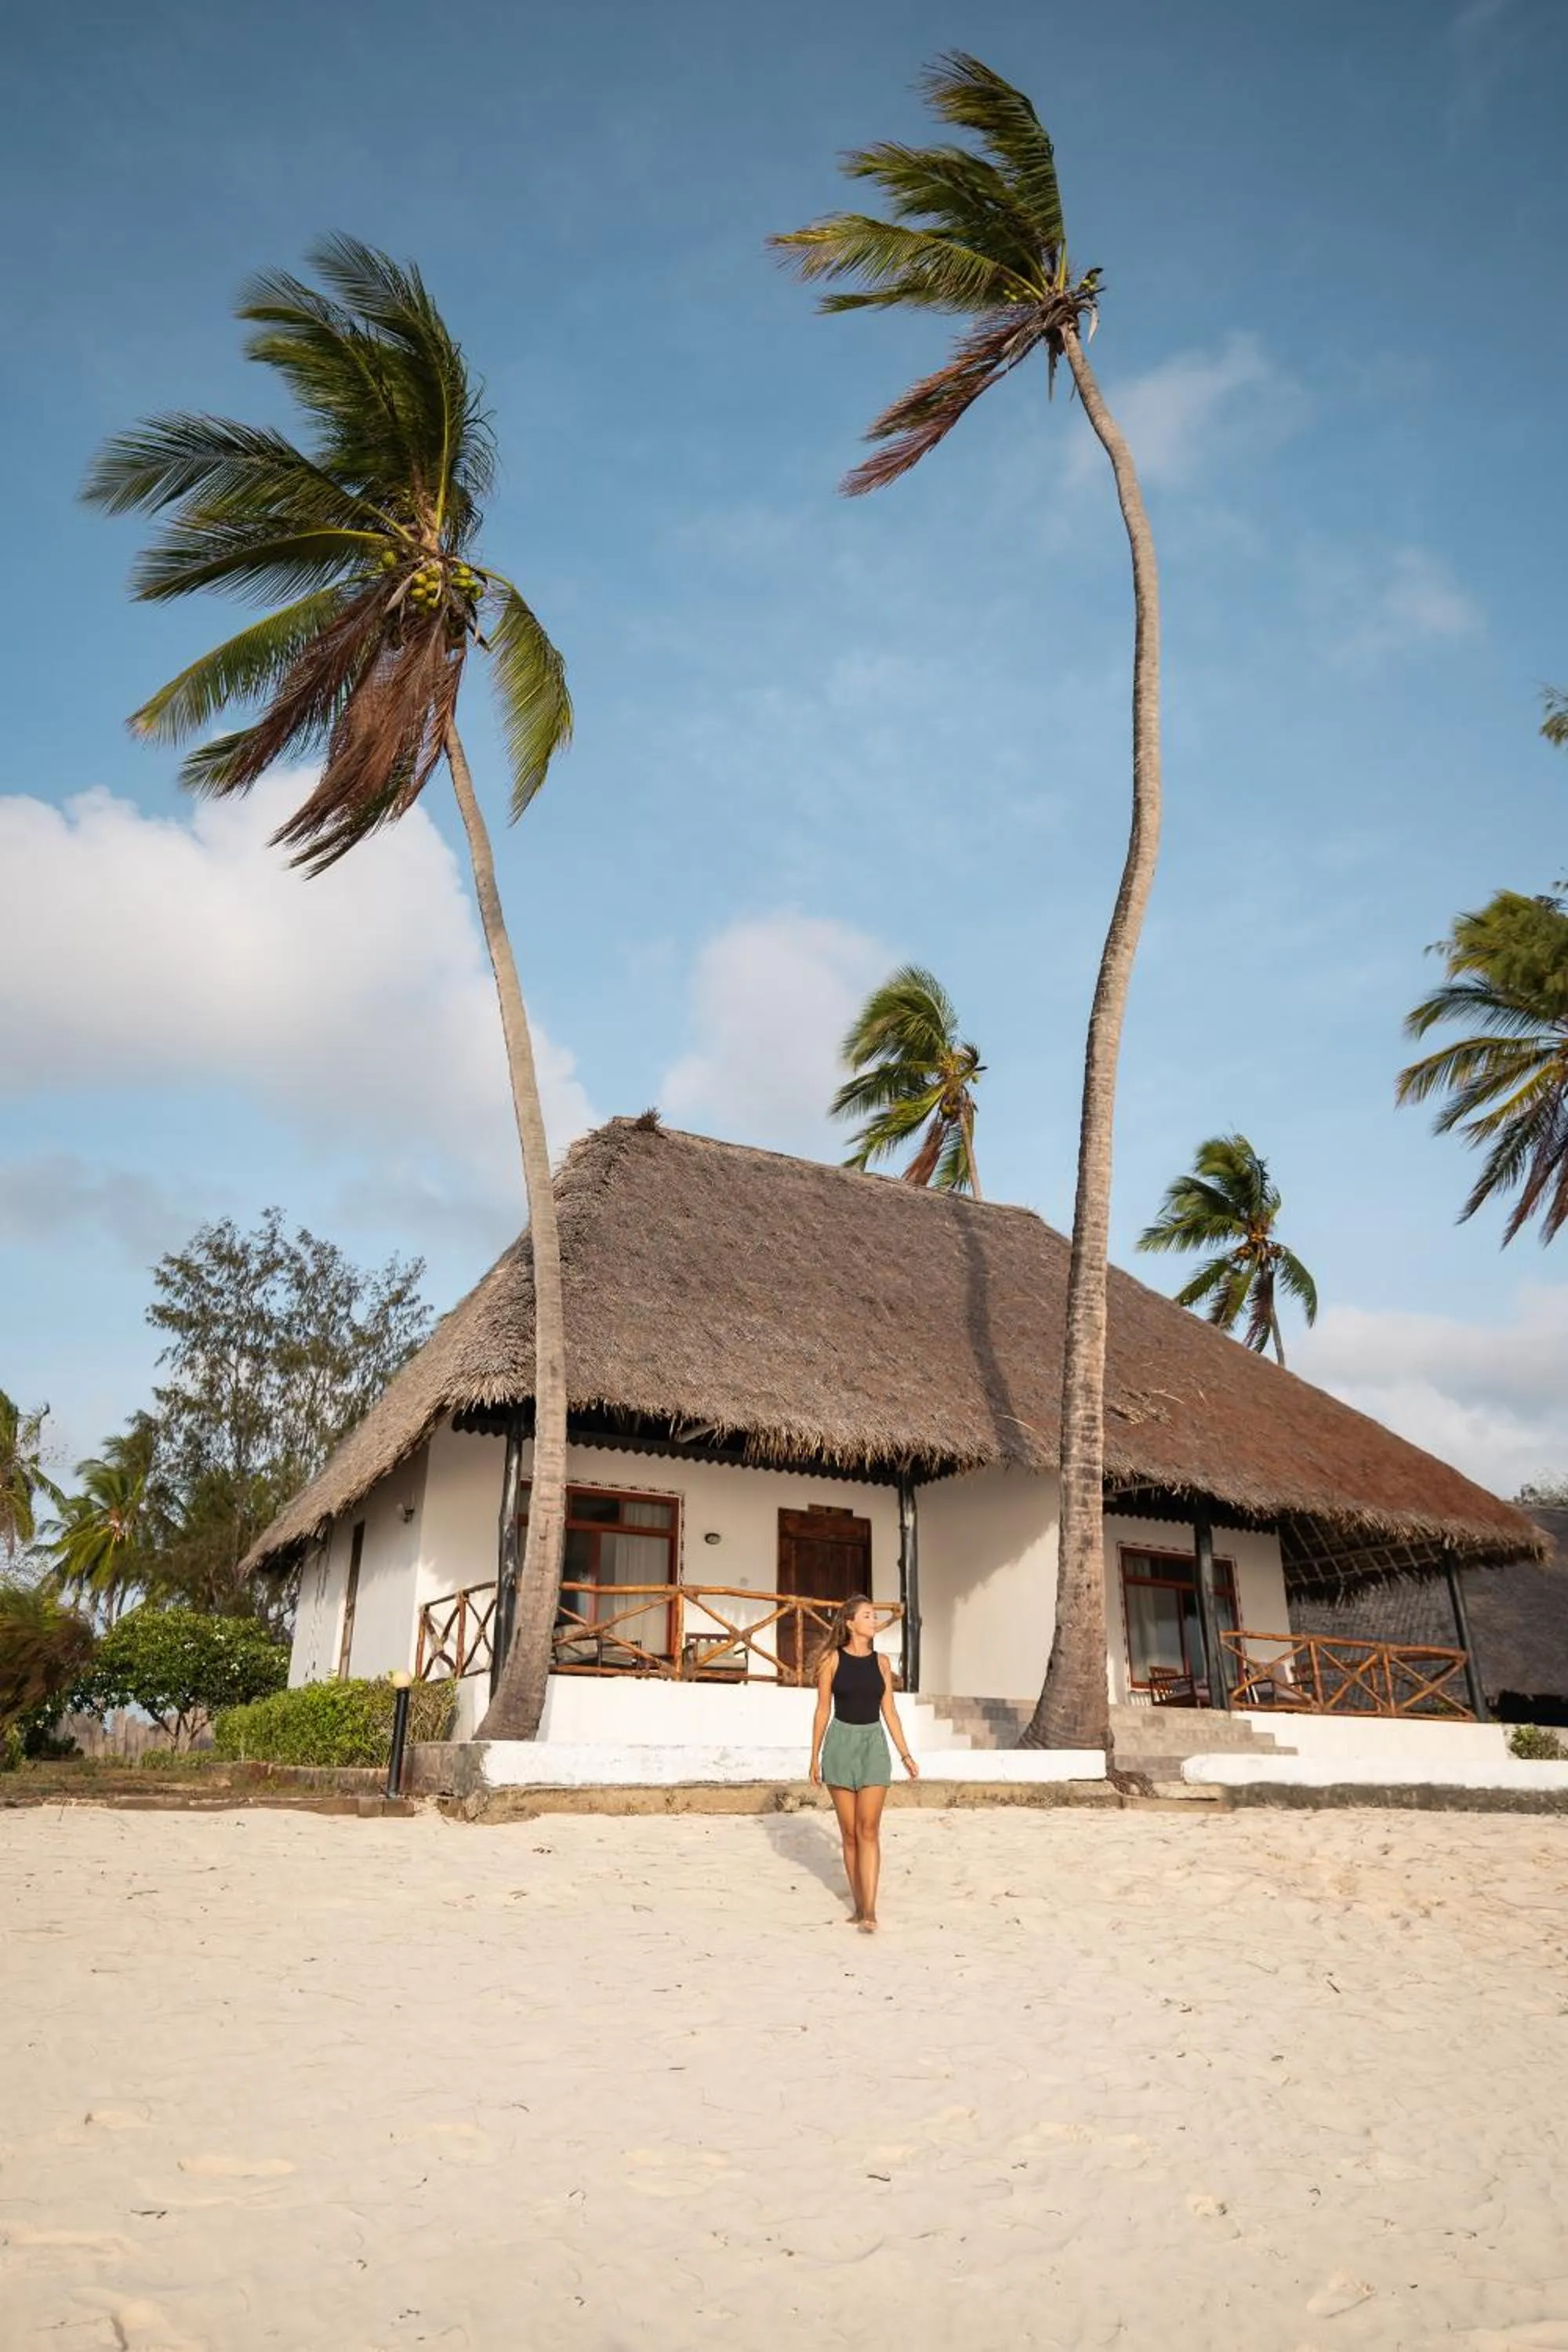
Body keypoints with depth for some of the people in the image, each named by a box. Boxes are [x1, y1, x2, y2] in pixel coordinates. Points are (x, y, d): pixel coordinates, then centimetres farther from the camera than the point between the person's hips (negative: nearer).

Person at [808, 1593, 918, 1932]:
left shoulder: (881, 1662, 5)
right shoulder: (833, 1659, -2)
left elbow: (889, 1711, 9)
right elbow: (823, 1710, 1)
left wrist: (906, 1754, 6)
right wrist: (815, 1755, 0)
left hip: (874, 1744, 1)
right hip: (841, 1742, -1)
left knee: (868, 1830, -7)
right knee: (849, 1833, 6)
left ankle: (869, 1910, -7)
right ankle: (859, 1903, 19)